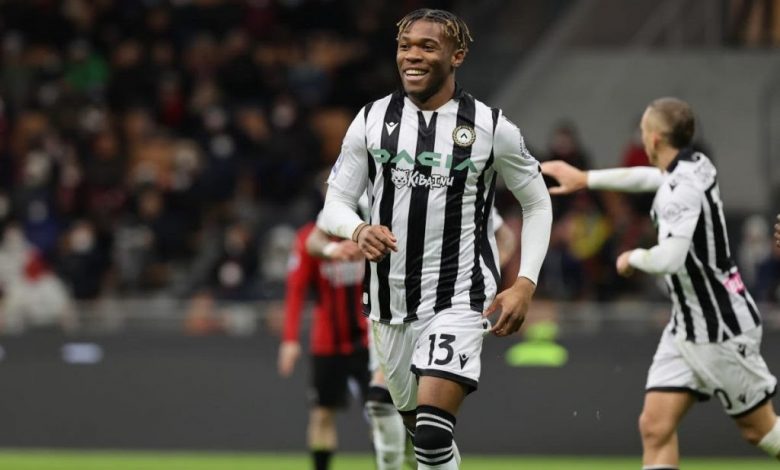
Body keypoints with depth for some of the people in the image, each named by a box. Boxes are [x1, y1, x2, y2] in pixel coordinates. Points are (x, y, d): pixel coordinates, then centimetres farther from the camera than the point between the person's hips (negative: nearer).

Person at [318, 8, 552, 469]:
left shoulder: (491, 127, -5)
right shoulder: (372, 120, 1)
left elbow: (537, 204, 7)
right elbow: (335, 204, 4)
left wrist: (525, 285, -5)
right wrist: (360, 230, -21)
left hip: (459, 300, -4)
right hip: (391, 301, 4)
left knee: (433, 432, -20)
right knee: (417, 422, 19)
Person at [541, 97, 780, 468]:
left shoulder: (684, 187, -23)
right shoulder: (695, 165, 5)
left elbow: (668, 259, -35)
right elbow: (649, 177, 28)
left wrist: (633, 258, -13)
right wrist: (585, 179, 38)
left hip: (722, 331, -9)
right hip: (686, 330, 9)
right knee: (655, 427, -2)